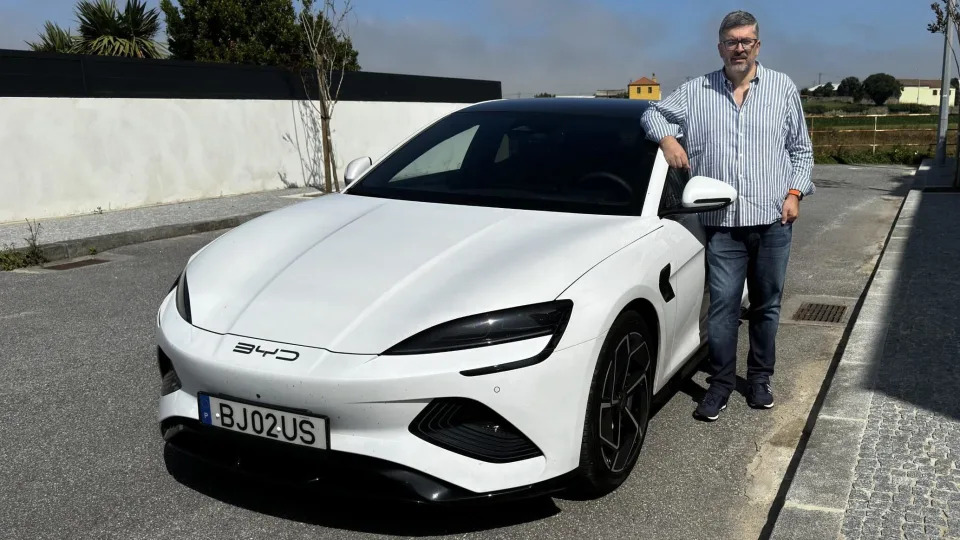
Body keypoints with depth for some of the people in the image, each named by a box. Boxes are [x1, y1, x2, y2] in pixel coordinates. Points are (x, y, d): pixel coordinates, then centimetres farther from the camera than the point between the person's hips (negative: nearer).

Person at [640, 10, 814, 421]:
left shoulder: (783, 88, 10)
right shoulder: (696, 92, 8)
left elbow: (801, 149, 13)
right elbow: (652, 113, 12)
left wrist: (796, 192, -1)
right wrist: (667, 138, -9)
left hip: (773, 220, 1)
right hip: (722, 223, -1)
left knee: (767, 304, 10)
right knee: (722, 305, -2)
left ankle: (760, 379, 25)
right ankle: (721, 382, 11)